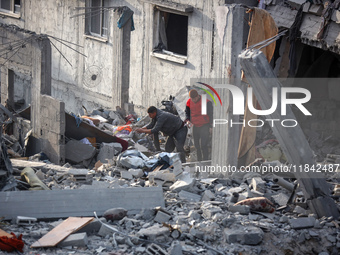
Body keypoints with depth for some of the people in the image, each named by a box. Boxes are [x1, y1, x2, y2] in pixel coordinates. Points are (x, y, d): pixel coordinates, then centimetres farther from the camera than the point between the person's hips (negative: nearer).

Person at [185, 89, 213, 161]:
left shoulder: (206, 102, -15)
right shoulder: (189, 102, 0)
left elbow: (211, 114, -7)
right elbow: (187, 112, 17)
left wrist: (211, 126, -8)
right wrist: (187, 120, -3)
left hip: (205, 126, -6)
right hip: (195, 126, 6)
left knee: (203, 145, -13)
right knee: (196, 145, 11)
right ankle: (199, 161, 22)